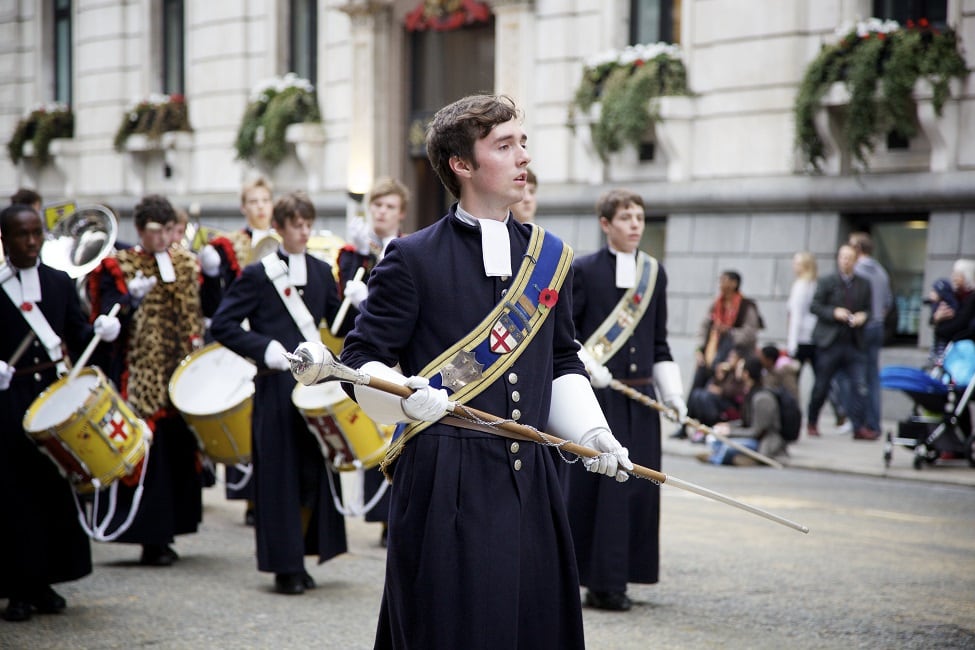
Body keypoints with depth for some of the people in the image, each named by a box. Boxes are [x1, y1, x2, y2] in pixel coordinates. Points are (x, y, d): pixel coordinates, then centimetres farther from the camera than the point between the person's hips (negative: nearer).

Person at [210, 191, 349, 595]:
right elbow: (222, 324, -5)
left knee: (315, 469, 5)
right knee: (280, 474, -2)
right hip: (276, 387, -4)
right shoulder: (258, 274, -3)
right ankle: (284, 566, 4)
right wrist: (264, 348, -15)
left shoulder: (322, 272, 11)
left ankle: (301, 556, 17)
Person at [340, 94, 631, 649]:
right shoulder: (414, 259, -3)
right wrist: (406, 395, -24)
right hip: (445, 486, -5)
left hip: (530, 482, 5)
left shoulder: (550, 257, 14)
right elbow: (361, 360, -3)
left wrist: (591, 431, 4)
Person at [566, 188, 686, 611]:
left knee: (639, 484, 4)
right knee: (597, 485, -4)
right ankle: (600, 582, 2)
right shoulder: (584, 271, -3)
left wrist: (672, 393, 7)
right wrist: (589, 366, -17)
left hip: (640, 397, 5)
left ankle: (616, 579, 14)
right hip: (596, 396, -5)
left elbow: (659, 342, 15)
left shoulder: (654, 274, 11)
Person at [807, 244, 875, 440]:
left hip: (855, 343, 2)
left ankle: (859, 427, -7)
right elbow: (814, 306, -1)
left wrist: (863, 316, -7)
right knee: (821, 385, 7)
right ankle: (811, 423, 23)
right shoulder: (827, 282, 3)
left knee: (860, 386, -9)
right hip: (830, 341, -2)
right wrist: (834, 313, -16)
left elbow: (869, 308, 15)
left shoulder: (864, 284, 11)